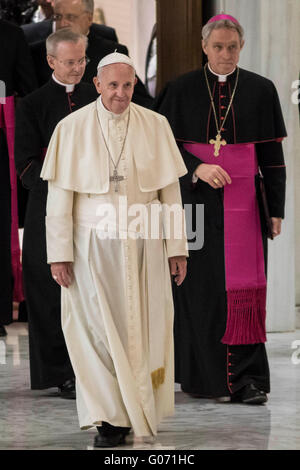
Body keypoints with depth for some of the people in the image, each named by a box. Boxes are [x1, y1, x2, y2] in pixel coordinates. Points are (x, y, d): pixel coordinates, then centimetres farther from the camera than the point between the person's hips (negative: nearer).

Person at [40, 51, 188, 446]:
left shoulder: (156, 126, 1)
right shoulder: (72, 128, -4)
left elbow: (171, 190, 4)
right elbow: (60, 195, -3)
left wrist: (177, 247, 1)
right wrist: (59, 253, -6)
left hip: (144, 247, 1)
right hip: (93, 247, -1)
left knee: (142, 328, 5)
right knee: (101, 330, -3)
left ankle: (141, 409, 21)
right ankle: (112, 417, 4)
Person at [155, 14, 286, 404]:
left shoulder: (260, 91, 4)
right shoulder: (181, 90, 4)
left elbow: (272, 155, 5)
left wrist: (275, 210, 1)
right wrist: (196, 168, -15)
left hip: (243, 203, 0)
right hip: (196, 200, 0)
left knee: (244, 287, -6)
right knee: (200, 288, 1)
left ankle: (247, 379, -5)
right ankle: (205, 376, 11)